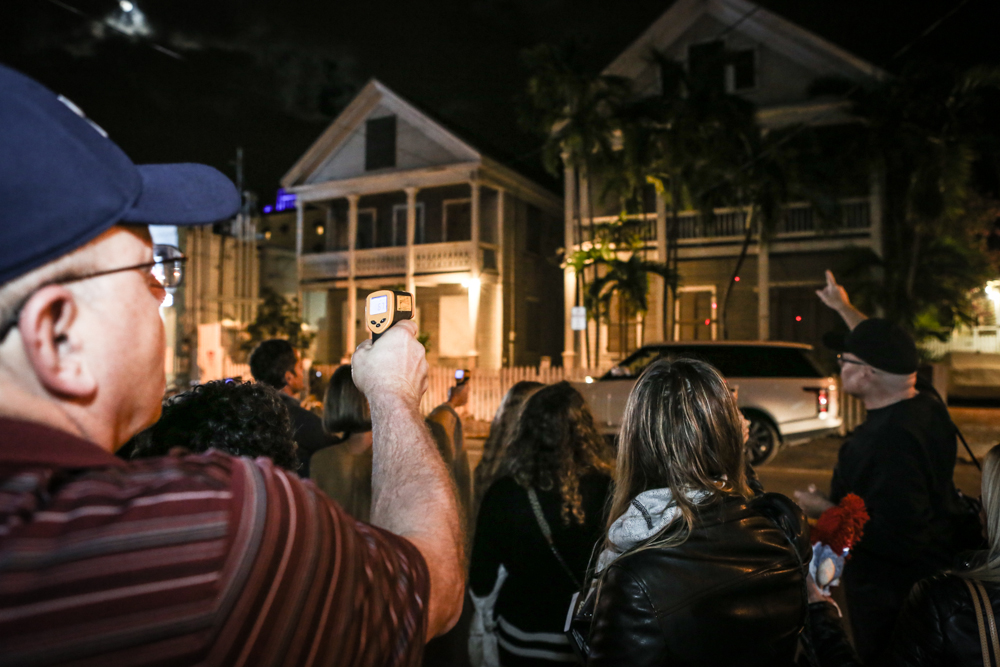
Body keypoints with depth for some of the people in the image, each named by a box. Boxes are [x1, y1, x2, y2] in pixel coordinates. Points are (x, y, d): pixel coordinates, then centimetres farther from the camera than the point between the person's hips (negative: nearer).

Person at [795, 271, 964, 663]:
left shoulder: (890, 439, -34)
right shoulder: (926, 408, -3)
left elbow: (897, 537, -36)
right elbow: (886, 353, 15)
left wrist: (828, 513, -21)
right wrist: (844, 308, 27)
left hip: (889, 597, -9)